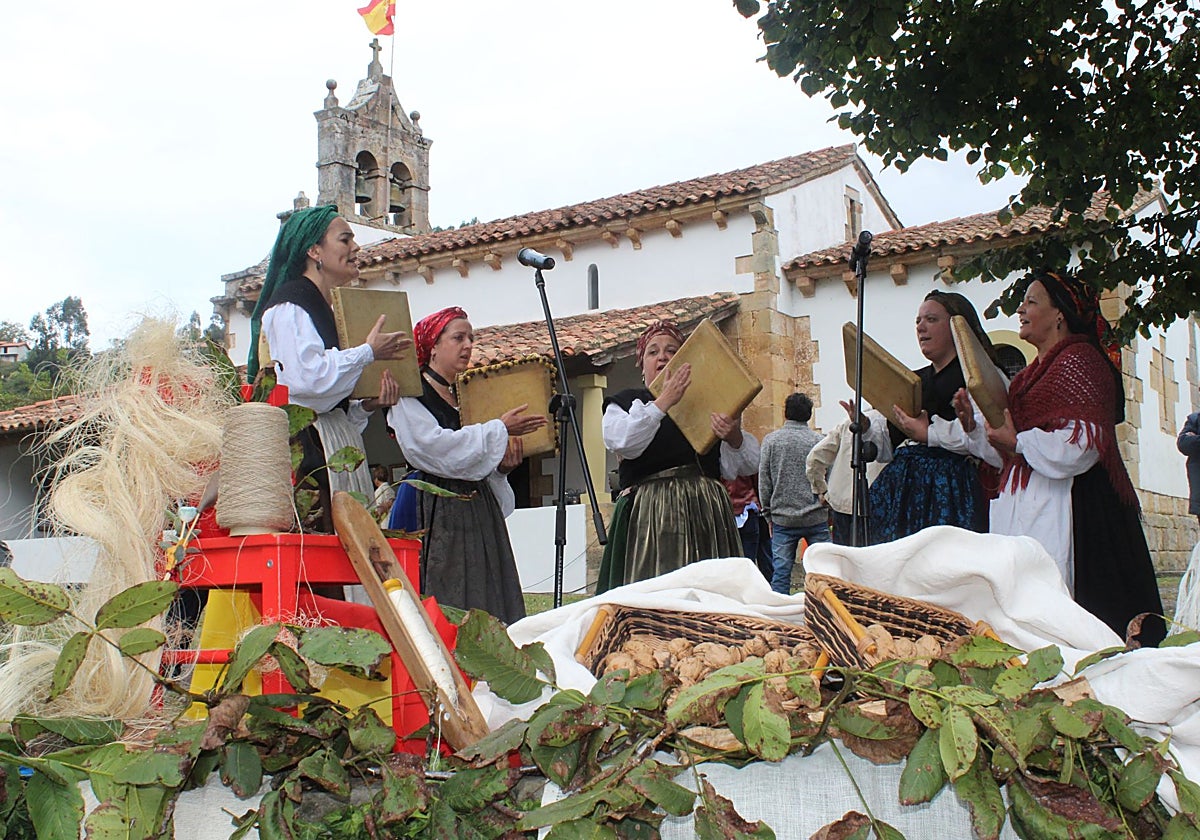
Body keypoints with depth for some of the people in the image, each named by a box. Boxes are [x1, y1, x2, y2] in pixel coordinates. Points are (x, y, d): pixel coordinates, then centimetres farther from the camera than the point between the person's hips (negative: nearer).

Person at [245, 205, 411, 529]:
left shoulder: (325, 309, 24)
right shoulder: (290, 303, -4)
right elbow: (307, 378, -19)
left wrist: (367, 404, 5)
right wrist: (368, 352, -7)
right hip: (305, 444, -9)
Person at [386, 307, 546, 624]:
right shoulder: (410, 396, -4)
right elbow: (437, 448, -18)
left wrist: (503, 465, 3)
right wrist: (500, 429, -11)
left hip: (481, 511, 8)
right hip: (439, 513, -7)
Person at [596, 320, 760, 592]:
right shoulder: (624, 403, 13)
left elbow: (748, 465, 9)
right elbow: (623, 443, -11)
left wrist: (734, 437, -12)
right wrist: (663, 402, -17)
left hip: (706, 517, 2)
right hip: (648, 516, -2)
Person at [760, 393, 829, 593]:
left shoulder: (771, 440, 0)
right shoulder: (819, 441, -1)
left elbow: (763, 481, 2)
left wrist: (769, 513, 11)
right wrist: (829, 510, 16)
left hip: (783, 518, 0)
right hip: (816, 516, 0)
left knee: (781, 571, 1)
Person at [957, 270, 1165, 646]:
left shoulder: (1078, 360, -8)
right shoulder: (1039, 370, 21)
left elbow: (1085, 443, -19)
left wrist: (1018, 442, -12)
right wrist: (974, 424, 11)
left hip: (1062, 503, -9)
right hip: (1026, 506, 10)